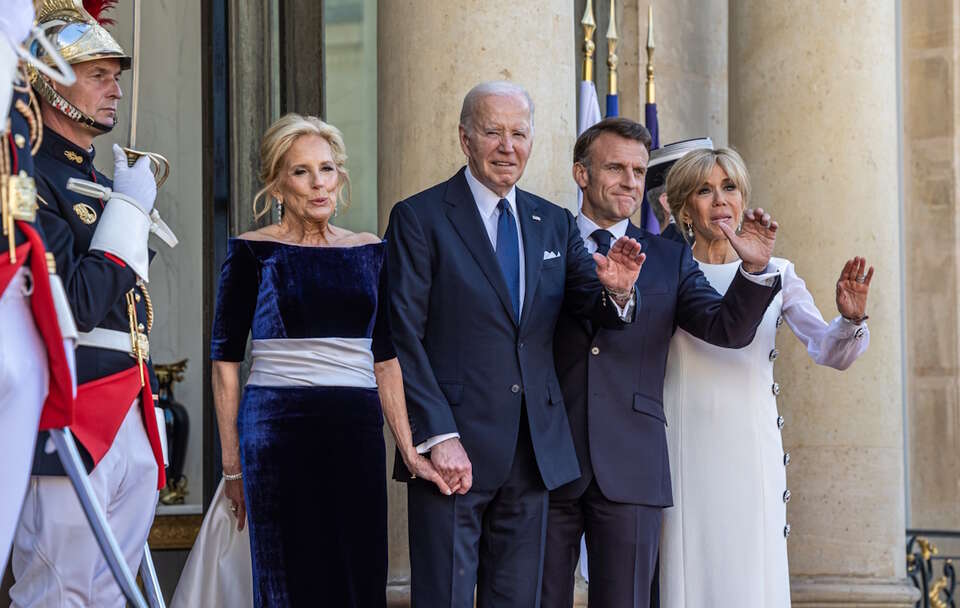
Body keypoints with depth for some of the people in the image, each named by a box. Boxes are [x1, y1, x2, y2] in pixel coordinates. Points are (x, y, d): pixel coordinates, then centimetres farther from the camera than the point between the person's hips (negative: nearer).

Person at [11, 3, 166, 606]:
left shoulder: (104, 180, 19)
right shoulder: (31, 180, -9)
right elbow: (77, 305, -18)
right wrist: (130, 209, -10)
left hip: (132, 425, 9)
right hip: (72, 427, -9)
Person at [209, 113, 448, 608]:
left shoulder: (369, 253, 11)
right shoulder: (252, 253, 1)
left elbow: (385, 359, 10)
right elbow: (225, 359, 1)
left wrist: (410, 451, 2)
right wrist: (231, 463, -2)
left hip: (357, 434, 4)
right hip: (277, 431, -3)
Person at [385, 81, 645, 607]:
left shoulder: (555, 224, 14)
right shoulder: (420, 218, -3)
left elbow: (598, 309, 5)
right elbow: (402, 339, -9)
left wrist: (617, 290, -20)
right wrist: (439, 436, -17)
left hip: (535, 454, 5)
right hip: (454, 449, -5)